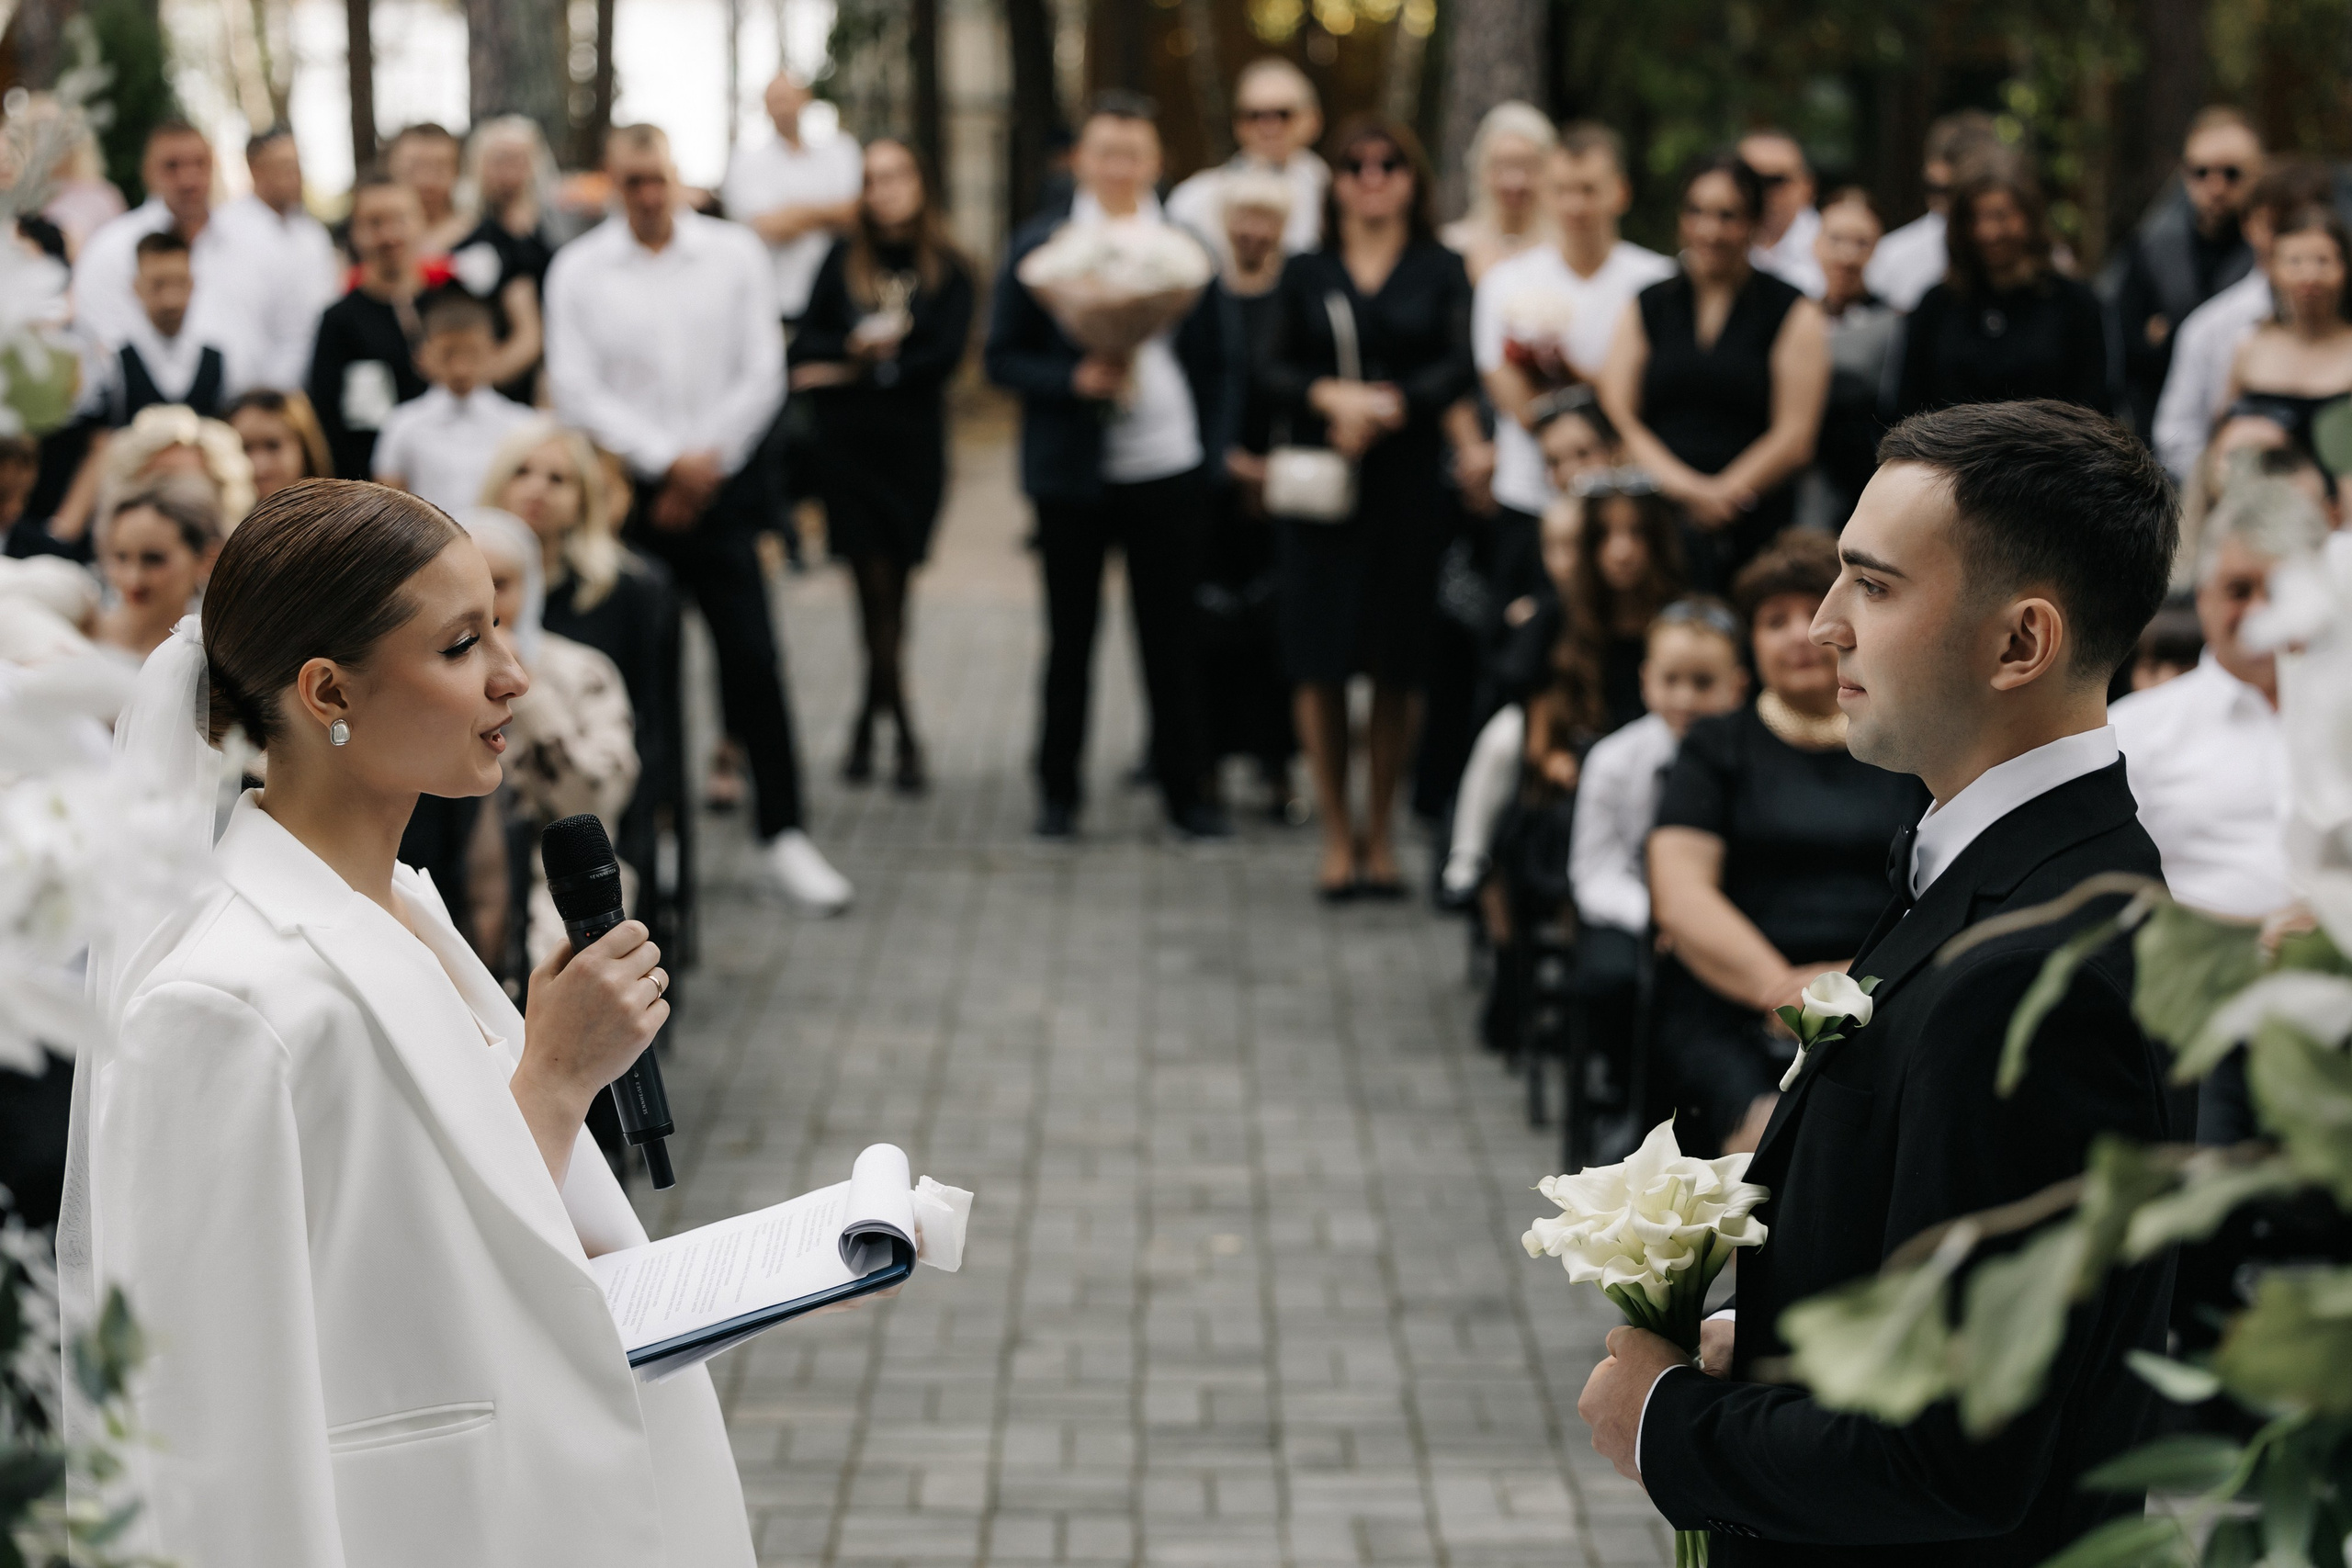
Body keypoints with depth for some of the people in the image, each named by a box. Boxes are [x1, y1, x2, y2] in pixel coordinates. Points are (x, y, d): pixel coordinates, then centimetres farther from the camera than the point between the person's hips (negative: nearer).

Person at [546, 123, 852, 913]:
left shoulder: (735, 254, 4)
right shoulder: (578, 270, 2)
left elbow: (762, 375, 2)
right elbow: (576, 389, -4)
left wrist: (706, 465, -5)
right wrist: (666, 461, -10)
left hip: (718, 486, 0)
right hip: (625, 490, 0)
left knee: (753, 658, -5)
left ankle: (783, 832, 2)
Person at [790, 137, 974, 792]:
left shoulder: (947, 271, 4)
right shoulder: (842, 264, 7)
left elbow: (945, 354, -8)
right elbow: (807, 350, 1)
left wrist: (854, 368, -9)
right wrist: (864, 346, -13)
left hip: (915, 447, 0)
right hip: (850, 445, 0)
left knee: (890, 591, 2)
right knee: (877, 591, -6)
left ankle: (868, 724, 18)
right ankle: (904, 738, -1)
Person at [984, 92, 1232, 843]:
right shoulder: (1038, 246, 2)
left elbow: (1211, 362, 9)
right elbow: (1003, 357, 0)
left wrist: (1213, 459, 2)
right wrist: (1077, 379, -16)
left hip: (1168, 471, 1)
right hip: (1072, 473, -1)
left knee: (1172, 638, 4)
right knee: (1070, 636, 8)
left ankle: (1183, 790, 13)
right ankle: (1057, 789, 19)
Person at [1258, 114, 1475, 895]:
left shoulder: (1441, 271, 7)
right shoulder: (1305, 274, 11)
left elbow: (1458, 367, -5)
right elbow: (1272, 371, 2)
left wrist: (1386, 404, -19)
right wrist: (1330, 396, -17)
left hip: (1409, 482, -1)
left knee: (1399, 663, 1)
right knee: (1320, 660, -3)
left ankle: (1381, 831, 12)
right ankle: (1337, 835, 7)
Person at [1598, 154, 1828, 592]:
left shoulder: (1792, 313, 8)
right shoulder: (1647, 308, 16)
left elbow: (1794, 439, 1)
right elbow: (1617, 419, 6)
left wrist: (1722, 494, -11)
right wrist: (1683, 485, -10)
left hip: (1751, 531, -2)